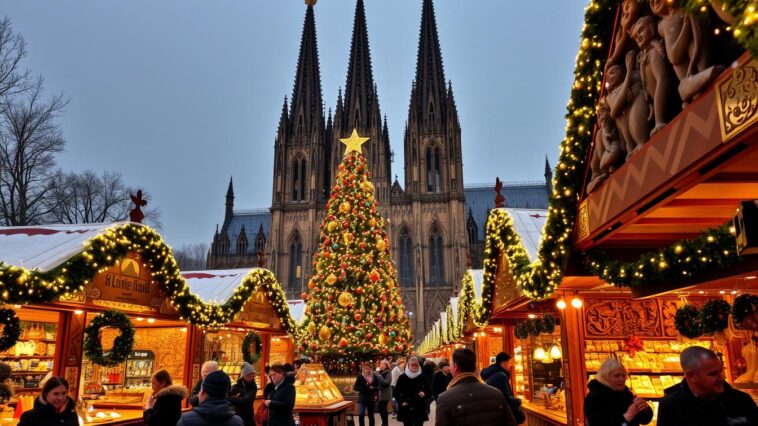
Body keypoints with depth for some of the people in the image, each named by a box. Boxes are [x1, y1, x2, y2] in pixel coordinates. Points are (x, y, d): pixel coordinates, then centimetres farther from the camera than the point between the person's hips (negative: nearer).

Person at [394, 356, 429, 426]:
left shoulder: (422, 377, 1)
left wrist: (424, 394, -12)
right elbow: (396, 392, 4)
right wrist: (401, 402, -9)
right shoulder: (402, 377, -1)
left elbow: (427, 390, 10)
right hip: (406, 409, -1)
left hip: (419, 409, 1)